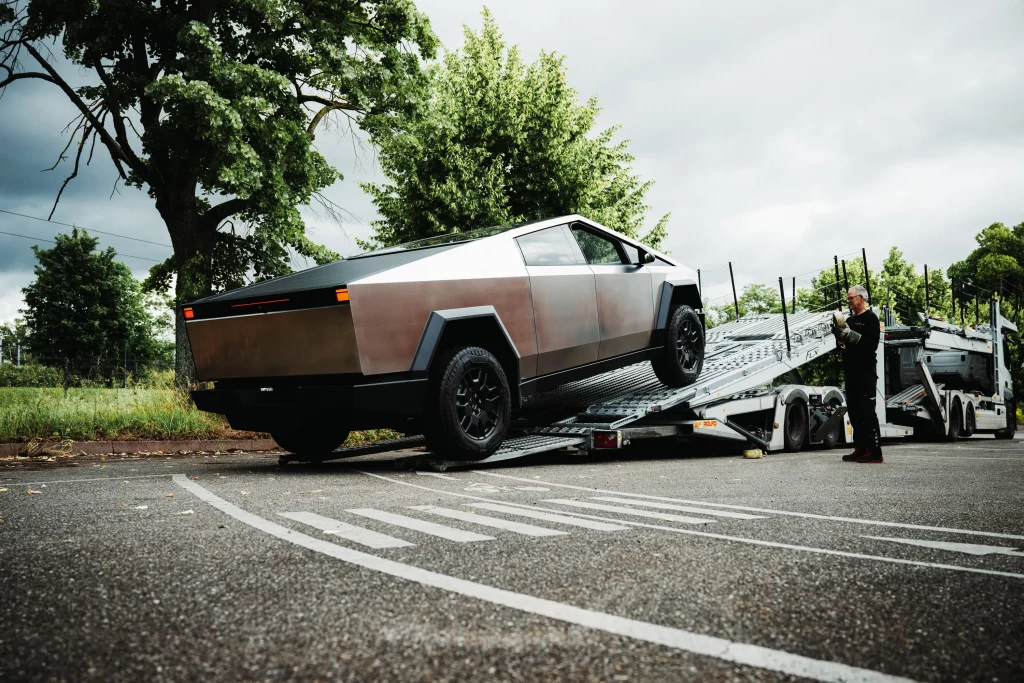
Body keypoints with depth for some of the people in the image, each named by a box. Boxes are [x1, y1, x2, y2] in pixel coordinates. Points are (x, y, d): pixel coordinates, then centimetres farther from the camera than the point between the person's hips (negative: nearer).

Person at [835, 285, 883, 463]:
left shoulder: (870, 318, -4)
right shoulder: (850, 320, 20)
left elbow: (872, 344, -17)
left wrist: (851, 334, -21)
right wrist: (841, 336, 2)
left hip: (866, 373, -8)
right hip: (851, 372, 8)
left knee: (867, 411, -10)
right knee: (854, 411, 7)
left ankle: (874, 452, -10)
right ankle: (860, 449, 12)